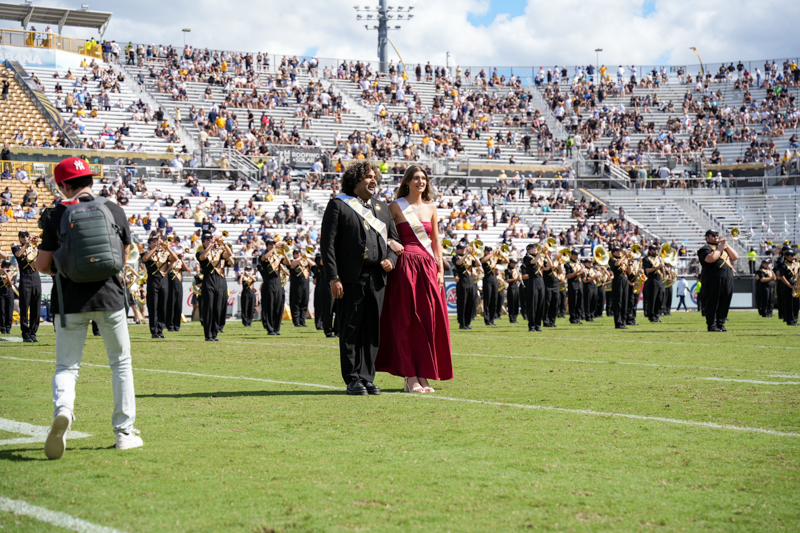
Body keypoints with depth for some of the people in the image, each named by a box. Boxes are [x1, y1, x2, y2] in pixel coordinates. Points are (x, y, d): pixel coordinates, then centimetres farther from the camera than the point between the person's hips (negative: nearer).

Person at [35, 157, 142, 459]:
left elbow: (42, 265, -3)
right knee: (121, 363, 14)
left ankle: (62, 410, -25)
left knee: (66, 365, 5)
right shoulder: (115, 211, 3)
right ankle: (124, 432, 13)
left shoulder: (56, 215, -3)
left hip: (70, 299, -1)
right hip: (110, 297, 1)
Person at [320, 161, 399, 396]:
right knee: (350, 330, -1)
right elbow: (327, 243, -4)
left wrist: (391, 258, 1)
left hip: (377, 277, 5)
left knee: (372, 330, 4)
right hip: (351, 277, -5)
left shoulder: (382, 208, 19)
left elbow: (394, 239, 24)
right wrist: (333, 278, -12)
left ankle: (367, 377, 11)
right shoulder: (338, 205, 2)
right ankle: (353, 379, 6)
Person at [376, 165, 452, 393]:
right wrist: (390, 243, -15)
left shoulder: (431, 208, 14)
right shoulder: (396, 206, 1)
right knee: (406, 321, -4)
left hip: (428, 266, 4)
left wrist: (440, 269, 6)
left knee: (429, 319, 1)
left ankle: (423, 375, 7)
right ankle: (410, 377, -2)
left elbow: (436, 241, 14)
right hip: (405, 266, -4)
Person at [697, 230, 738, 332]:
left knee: (724, 304, 7)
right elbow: (711, 258, -19)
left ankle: (721, 324, 13)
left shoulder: (724, 248, 26)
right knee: (712, 304, -6)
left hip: (728, 280, 7)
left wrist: (727, 246, 8)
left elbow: (735, 257, 19)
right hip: (713, 280, -7)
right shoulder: (705, 249, 1)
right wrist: (720, 248, -6)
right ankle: (712, 326, -4)